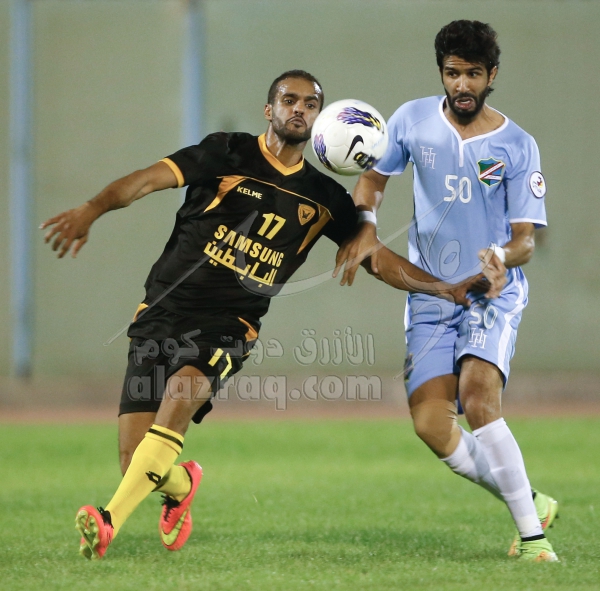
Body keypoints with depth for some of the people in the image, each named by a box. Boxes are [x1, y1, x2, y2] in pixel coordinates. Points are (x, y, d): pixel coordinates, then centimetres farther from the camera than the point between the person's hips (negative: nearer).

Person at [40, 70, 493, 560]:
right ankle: (180, 485, 29)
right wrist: (91, 211, -27)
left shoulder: (323, 198, 12)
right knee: (135, 461, -10)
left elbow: (379, 259, 18)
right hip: (163, 313, -1)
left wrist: (448, 289, 5)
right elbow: (149, 180, -9)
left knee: (181, 391, -34)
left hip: (228, 328, 1)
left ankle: (110, 523, -37)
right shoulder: (228, 154, 2)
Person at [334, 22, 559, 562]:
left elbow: (525, 240, -5)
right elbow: (374, 176, 17)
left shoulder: (517, 146, -5)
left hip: (494, 294, -3)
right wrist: (364, 227, -3)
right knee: (430, 421, -12)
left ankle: (532, 534, -23)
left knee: (478, 396, -28)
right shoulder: (413, 121, 2)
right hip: (429, 296, 3)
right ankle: (530, 505, 7)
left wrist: (504, 257, -28)